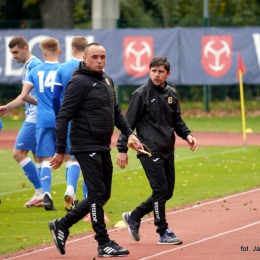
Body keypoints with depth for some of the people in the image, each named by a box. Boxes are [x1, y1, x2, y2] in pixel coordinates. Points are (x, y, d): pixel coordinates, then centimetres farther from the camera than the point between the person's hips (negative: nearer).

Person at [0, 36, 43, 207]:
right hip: (33, 116, 10)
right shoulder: (26, 66, 17)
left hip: (35, 117, -10)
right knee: (38, 155, 9)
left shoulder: (34, 65, -13)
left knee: (19, 153, -9)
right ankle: (43, 195, 10)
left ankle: (40, 192, -8)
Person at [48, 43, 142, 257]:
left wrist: (129, 133, 9)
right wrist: (60, 151, -14)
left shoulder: (107, 80, 14)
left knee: (103, 195, 11)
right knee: (97, 194, -7)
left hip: (103, 148, 9)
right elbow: (63, 117, -13)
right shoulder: (79, 82, -11)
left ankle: (62, 225, 22)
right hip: (87, 148, -9)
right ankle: (104, 244, -1)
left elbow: (116, 112, 24)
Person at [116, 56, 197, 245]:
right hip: (149, 150, -7)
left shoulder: (172, 94, 11)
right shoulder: (141, 94, -6)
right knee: (160, 190, -10)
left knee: (167, 192, 9)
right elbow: (129, 123, -5)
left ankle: (134, 217, 23)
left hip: (168, 151, 7)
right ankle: (163, 232, 0)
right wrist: (122, 150, -9)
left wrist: (187, 135, 1)